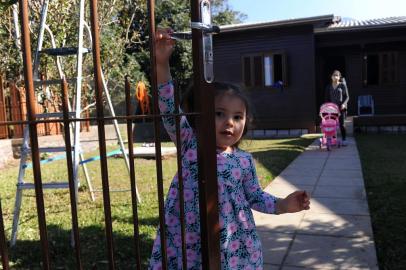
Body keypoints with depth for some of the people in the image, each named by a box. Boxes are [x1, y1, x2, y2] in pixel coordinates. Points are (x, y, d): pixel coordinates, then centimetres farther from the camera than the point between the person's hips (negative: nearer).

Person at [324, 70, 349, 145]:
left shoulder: (342, 85, 2)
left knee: (341, 124, -4)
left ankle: (344, 140, 3)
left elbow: (347, 97, 2)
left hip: (341, 108, -2)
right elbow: (327, 98, 14)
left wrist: (344, 104, -15)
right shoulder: (328, 87, 10)